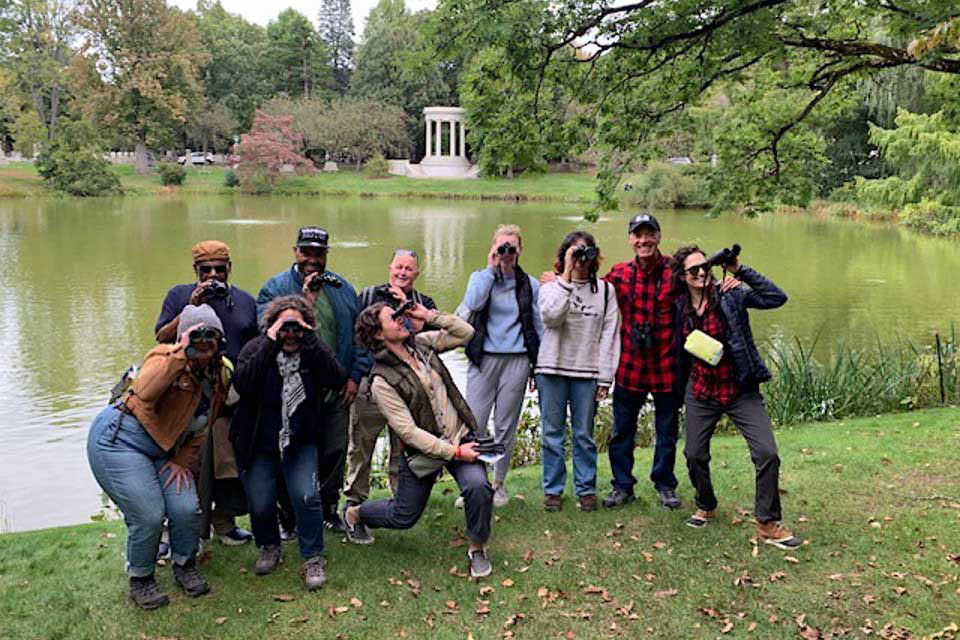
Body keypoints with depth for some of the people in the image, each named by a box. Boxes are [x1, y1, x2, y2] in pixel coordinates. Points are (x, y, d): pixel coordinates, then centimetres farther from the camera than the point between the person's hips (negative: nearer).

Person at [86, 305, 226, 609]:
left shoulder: (219, 374, 4)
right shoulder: (167, 357, -18)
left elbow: (201, 425, 13)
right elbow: (145, 392, -40)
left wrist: (183, 461, 4)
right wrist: (183, 353, -40)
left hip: (163, 449, 7)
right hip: (119, 438, -6)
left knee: (187, 508, -7)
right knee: (149, 515, -12)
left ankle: (184, 566, 22)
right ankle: (140, 579, 15)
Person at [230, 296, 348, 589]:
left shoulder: (314, 350, -4)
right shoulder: (256, 348, -9)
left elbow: (338, 381, -23)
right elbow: (242, 385, -28)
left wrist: (312, 342, -28)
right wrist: (269, 345, -31)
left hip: (300, 442, 0)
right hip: (257, 444, 0)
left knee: (306, 495, -15)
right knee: (260, 503, -2)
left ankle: (313, 559, 4)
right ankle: (269, 548, 29)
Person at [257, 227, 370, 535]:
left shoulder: (342, 289, 10)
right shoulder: (275, 288, -1)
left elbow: (358, 333, 12)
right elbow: (267, 330, -17)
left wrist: (355, 376, 5)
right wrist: (305, 300, -22)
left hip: (336, 389, 4)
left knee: (335, 450, 11)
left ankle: (329, 507, 29)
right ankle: (288, 513, 19)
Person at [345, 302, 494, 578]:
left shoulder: (422, 344, -1)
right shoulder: (382, 381, -18)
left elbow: (465, 333, 4)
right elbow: (408, 431, -21)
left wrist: (430, 316, -8)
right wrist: (454, 452, -22)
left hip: (461, 437, 3)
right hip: (422, 450, -3)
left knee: (478, 486, -25)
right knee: (403, 517, 12)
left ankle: (477, 549, 0)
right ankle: (355, 514, 43)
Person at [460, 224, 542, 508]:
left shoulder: (530, 284, 8)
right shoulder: (481, 277, 5)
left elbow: (539, 326, 11)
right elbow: (472, 304, -17)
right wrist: (491, 268, -11)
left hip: (517, 361, 1)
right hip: (484, 359, -1)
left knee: (506, 426, 7)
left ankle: (498, 484, 21)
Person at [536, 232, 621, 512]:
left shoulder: (605, 290, 7)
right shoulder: (551, 287, 5)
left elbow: (609, 334, 5)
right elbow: (551, 316, -16)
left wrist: (605, 377, -1)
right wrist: (567, 276, -14)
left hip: (587, 373, 0)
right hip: (552, 369, 0)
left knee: (584, 434, 5)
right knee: (552, 432, 5)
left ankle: (586, 489, 17)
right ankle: (553, 489, 16)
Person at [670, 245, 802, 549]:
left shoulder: (730, 296, -9)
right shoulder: (681, 308, 1)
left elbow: (777, 298, -21)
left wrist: (741, 271, -25)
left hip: (741, 390, -3)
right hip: (700, 391, 3)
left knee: (767, 453, -11)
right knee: (695, 454, 8)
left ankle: (768, 524, 4)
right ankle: (706, 507, 35)